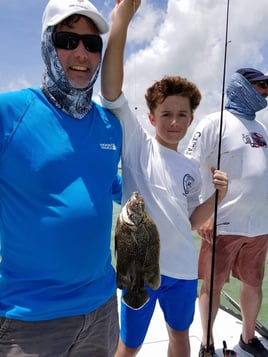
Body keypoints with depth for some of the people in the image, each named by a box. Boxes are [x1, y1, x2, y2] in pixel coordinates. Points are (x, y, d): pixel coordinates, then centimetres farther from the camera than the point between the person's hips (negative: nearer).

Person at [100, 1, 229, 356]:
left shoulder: (191, 169, 6)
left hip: (183, 267, 5)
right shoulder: (137, 145, -9)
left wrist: (217, 196, -6)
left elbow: (191, 220, 11)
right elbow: (112, 93, -22)